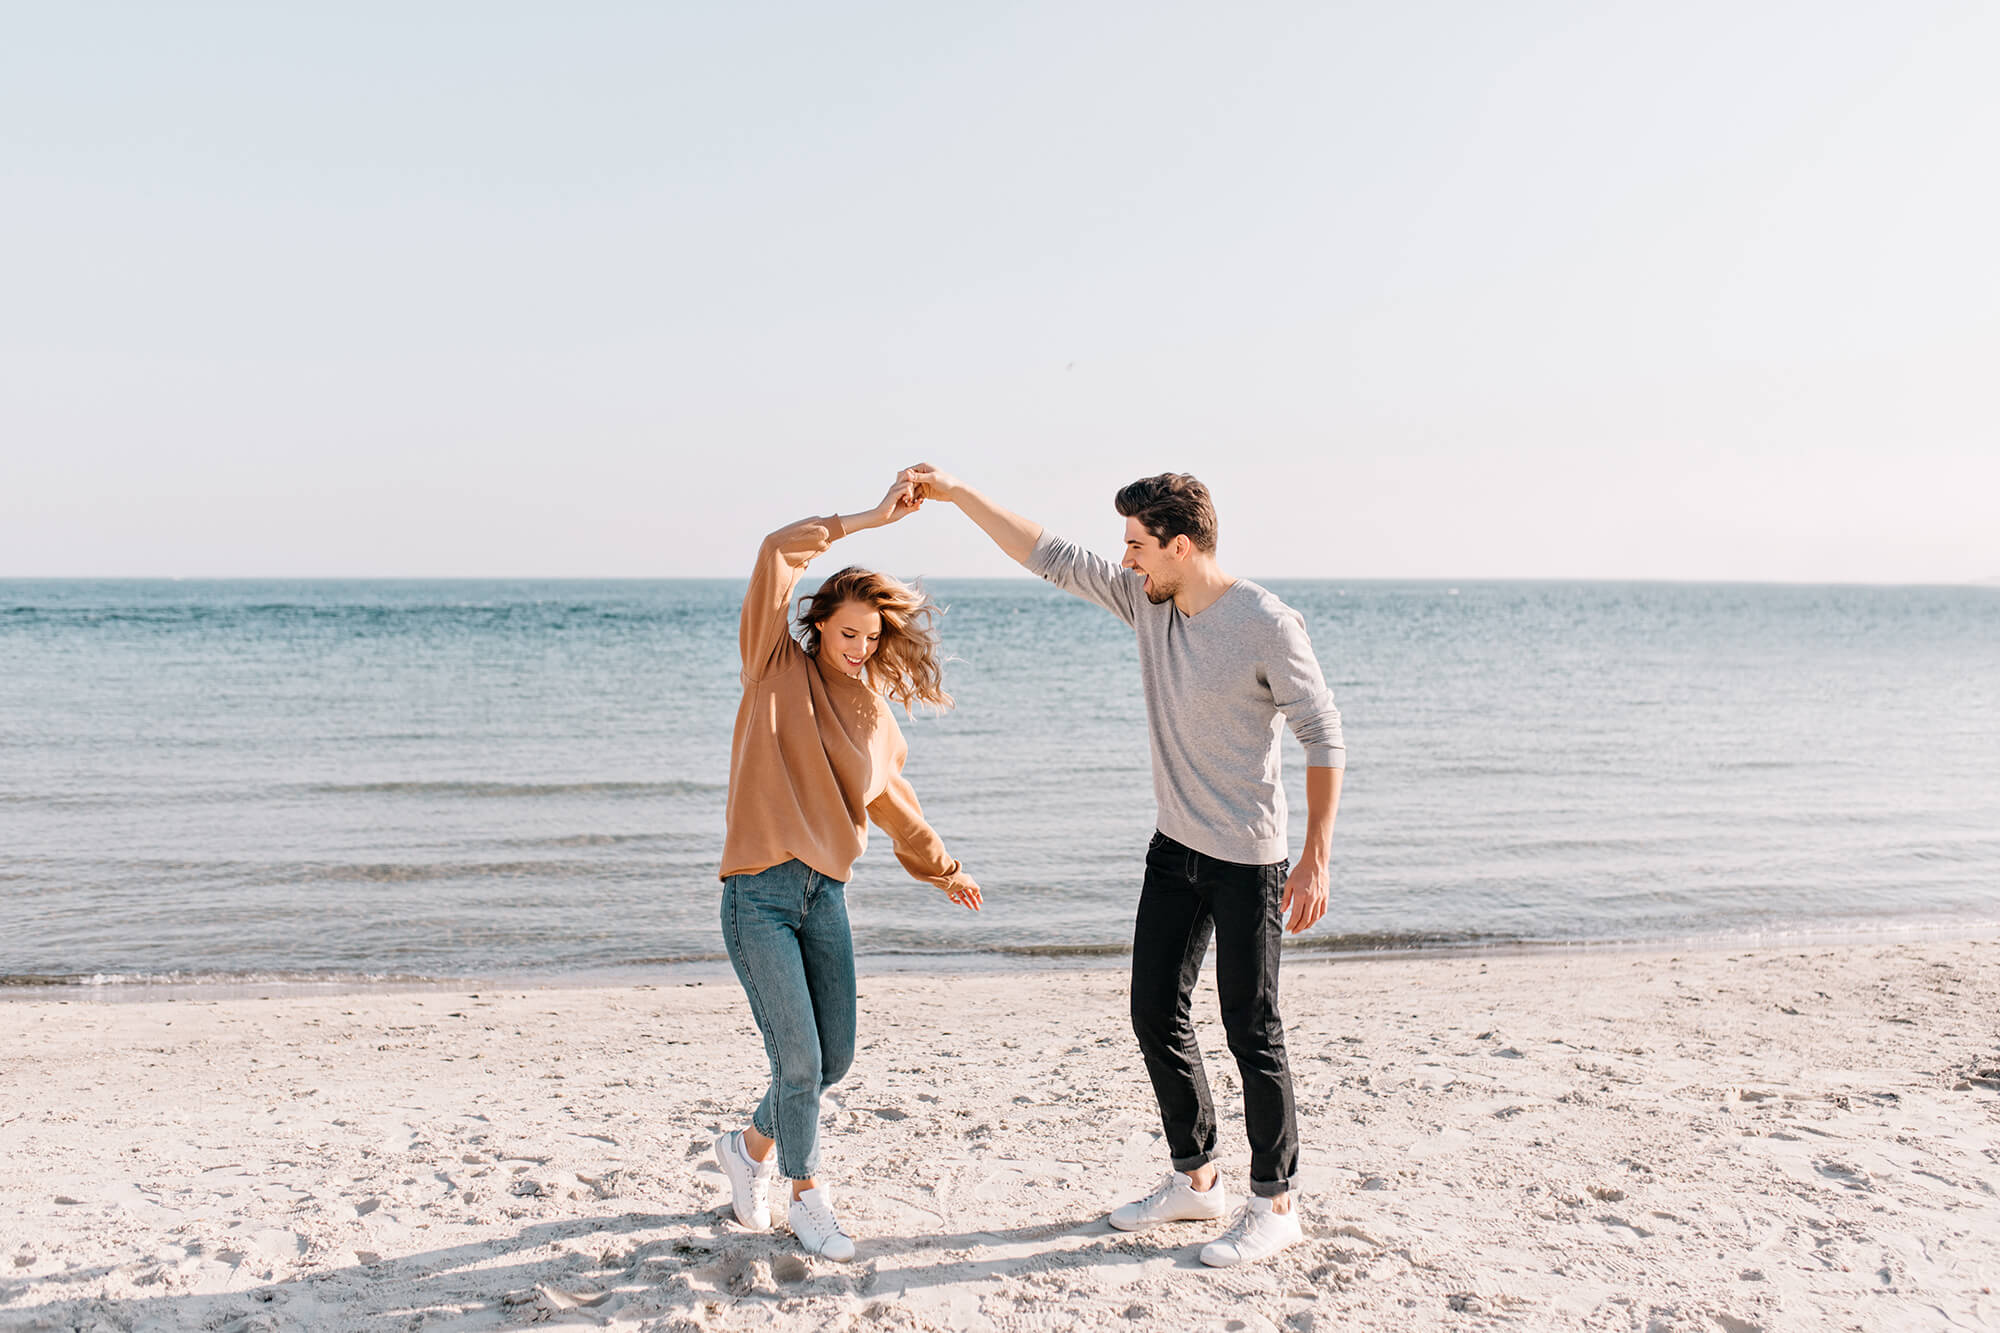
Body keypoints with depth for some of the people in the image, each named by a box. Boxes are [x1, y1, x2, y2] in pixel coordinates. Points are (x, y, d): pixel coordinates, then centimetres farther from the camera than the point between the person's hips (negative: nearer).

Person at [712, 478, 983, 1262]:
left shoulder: (873, 711, 13)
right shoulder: (778, 668, 0)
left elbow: (890, 799, 27)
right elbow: (777, 554, -11)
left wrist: (940, 868, 36)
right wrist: (866, 520, -9)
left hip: (826, 895, 5)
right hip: (760, 893, -5)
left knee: (834, 1059, 7)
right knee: (799, 1060, -5)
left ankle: (751, 1147, 34)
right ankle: (806, 1197, 19)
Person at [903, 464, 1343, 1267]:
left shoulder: (1266, 626, -19)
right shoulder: (1146, 599, 1)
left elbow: (1323, 738, -15)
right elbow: (1050, 558, 7)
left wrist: (1316, 860, -19)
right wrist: (957, 494, 4)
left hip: (1247, 860, -8)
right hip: (1175, 847, 8)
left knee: (1251, 1033, 0)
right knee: (1156, 1016, 12)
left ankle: (1274, 1203, 18)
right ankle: (1195, 1180, 28)